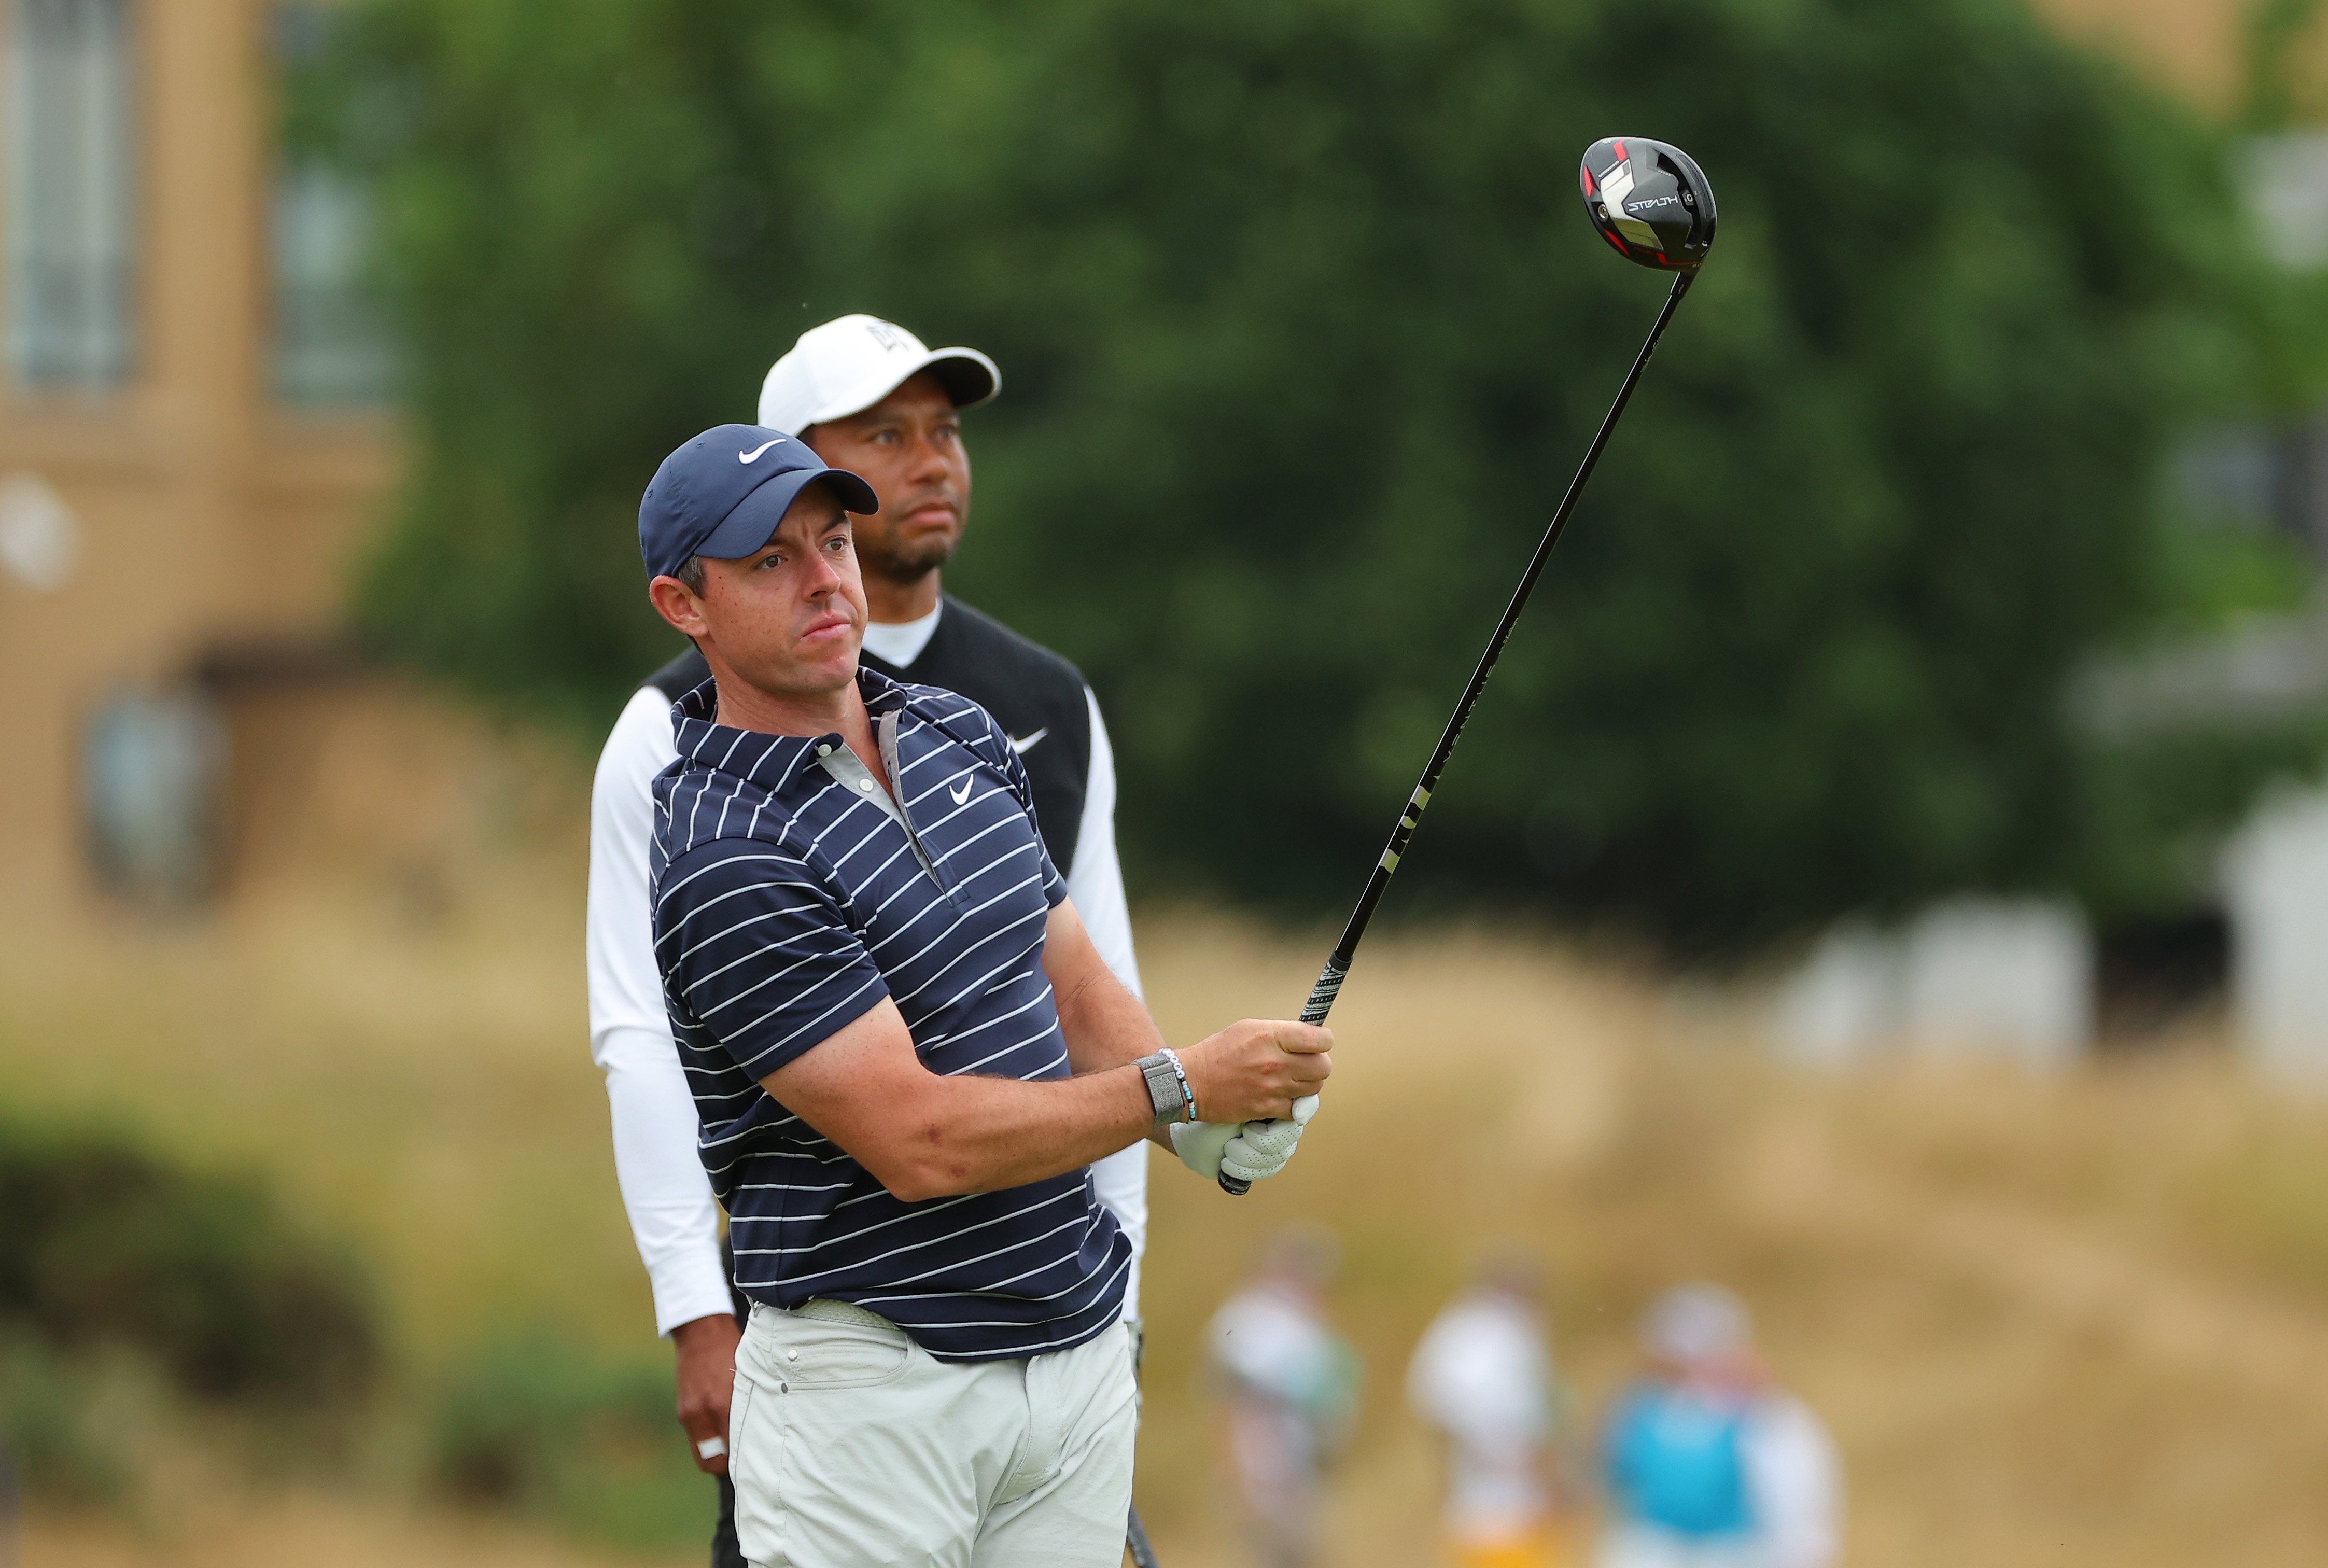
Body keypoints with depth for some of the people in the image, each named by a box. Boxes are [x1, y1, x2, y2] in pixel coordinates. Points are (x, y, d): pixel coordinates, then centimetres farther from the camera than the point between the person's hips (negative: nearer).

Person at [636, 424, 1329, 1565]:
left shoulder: (963, 736, 10)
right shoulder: (724, 861, -17)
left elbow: (1079, 991, 15)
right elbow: (919, 1144, -20)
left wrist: (1207, 1130, -5)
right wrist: (1177, 1087, -15)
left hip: (1080, 1351, 7)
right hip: (875, 1386, -7)